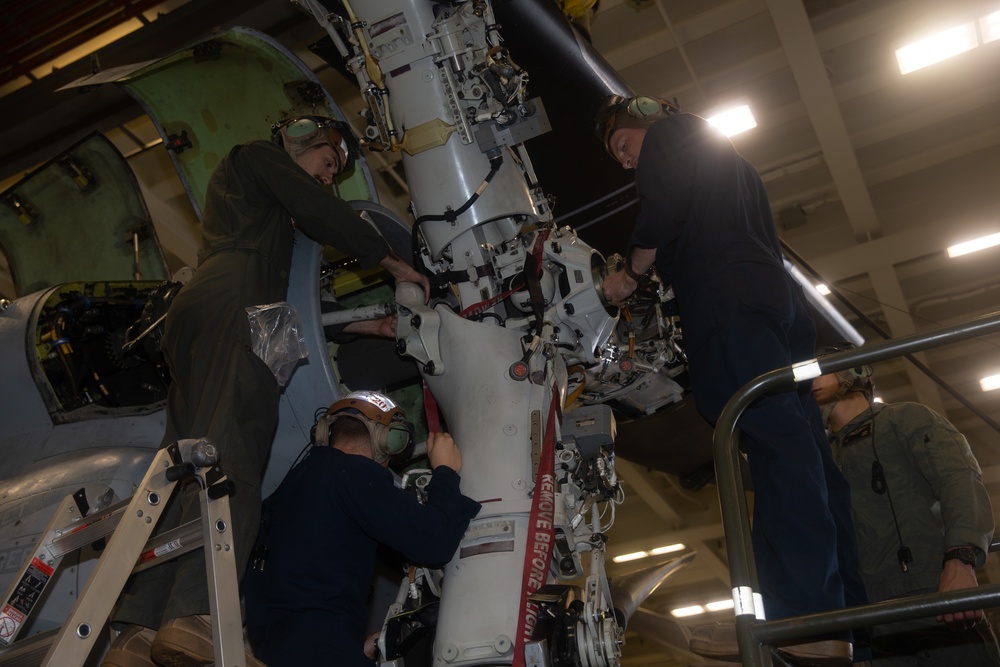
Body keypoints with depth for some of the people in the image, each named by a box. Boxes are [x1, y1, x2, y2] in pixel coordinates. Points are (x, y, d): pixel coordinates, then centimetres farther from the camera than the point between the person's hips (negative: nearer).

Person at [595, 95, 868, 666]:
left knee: (774, 447, -21)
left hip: (728, 302, -9)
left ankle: (804, 621, -26)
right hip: (785, 303, 9)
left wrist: (629, 274, 8)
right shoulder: (732, 161, 38)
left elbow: (661, 216, -5)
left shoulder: (668, 133, 12)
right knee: (805, 453, 0)